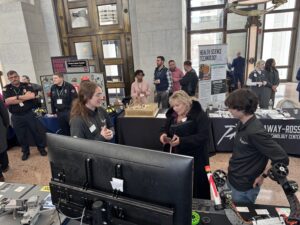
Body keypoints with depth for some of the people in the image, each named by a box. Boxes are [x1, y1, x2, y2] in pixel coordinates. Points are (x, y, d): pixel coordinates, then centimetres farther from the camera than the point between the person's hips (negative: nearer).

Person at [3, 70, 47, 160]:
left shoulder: (27, 85, 0)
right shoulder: (6, 88, 0)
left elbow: (32, 96, -17)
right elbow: (7, 101, -16)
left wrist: (17, 97, -14)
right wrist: (25, 97, -14)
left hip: (29, 114, -1)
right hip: (16, 117, 1)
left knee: (36, 131, 9)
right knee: (21, 135, 12)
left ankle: (41, 148, 25)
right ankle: (25, 151, 29)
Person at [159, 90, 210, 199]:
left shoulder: (199, 115, -14)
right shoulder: (172, 115, 5)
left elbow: (203, 137, -21)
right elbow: (165, 128, 17)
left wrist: (181, 140, -30)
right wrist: (164, 134, -8)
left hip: (195, 159, -5)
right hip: (175, 158, 6)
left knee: (197, 191, 9)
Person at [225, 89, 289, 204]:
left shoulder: (255, 132, -28)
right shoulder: (242, 124, -1)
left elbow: (282, 159, -26)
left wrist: (263, 176, -15)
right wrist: (232, 166, 8)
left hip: (244, 188, -8)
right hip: (232, 180, 8)